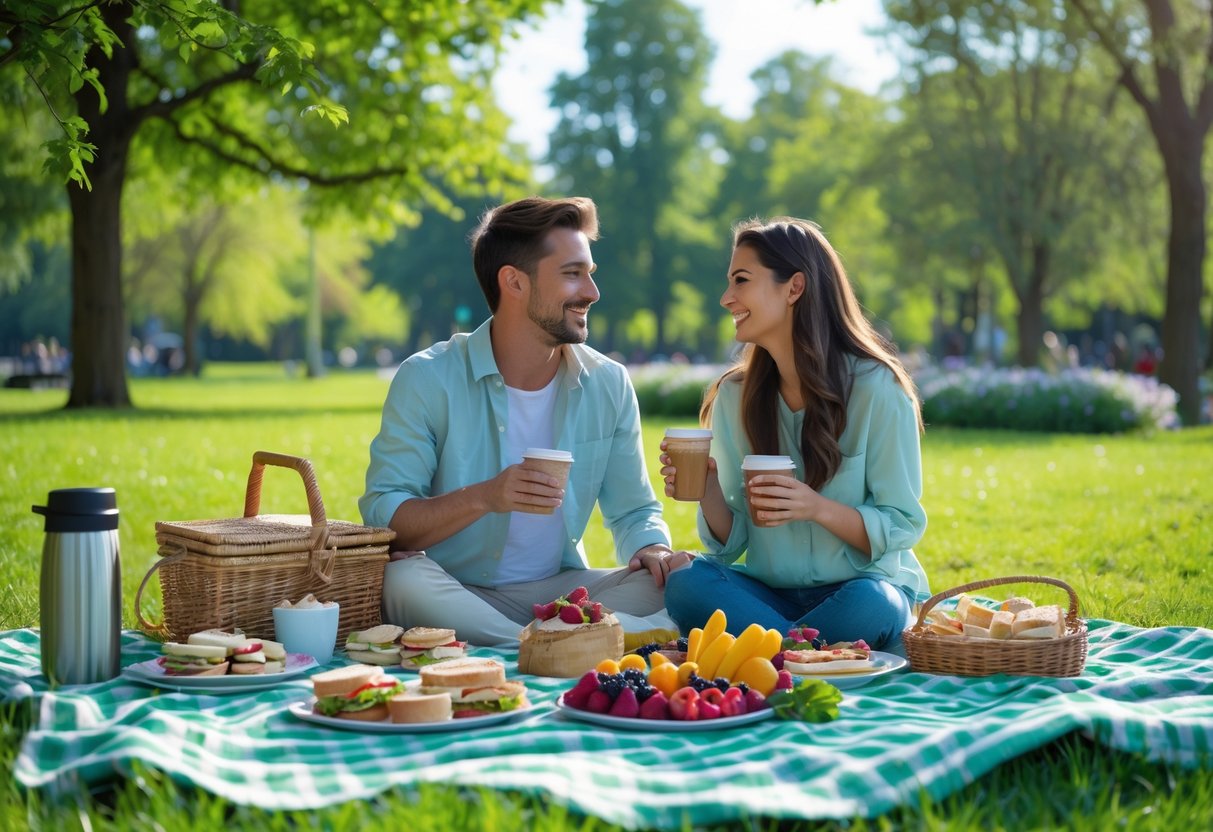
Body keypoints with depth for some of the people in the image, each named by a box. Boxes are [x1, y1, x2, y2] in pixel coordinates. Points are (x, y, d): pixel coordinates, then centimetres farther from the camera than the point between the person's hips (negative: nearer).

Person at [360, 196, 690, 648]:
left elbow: (633, 512, 12)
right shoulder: (427, 380, -7)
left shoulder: (608, 385, 4)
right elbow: (381, 517, -12)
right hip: (457, 596, -2)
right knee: (403, 578, -36)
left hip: (559, 591, 3)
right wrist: (483, 498, -27)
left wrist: (653, 548, -12)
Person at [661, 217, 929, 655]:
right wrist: (709, 492, -17)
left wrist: (817, 508, -25)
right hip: (769, 593, 3)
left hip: (864, 586, -3)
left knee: (871, 605, -37)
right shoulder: (733, 395, 3)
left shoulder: (876, 388, -9)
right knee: (686, 584, -27)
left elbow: (902, 527, -8)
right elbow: (730, 544, 5)